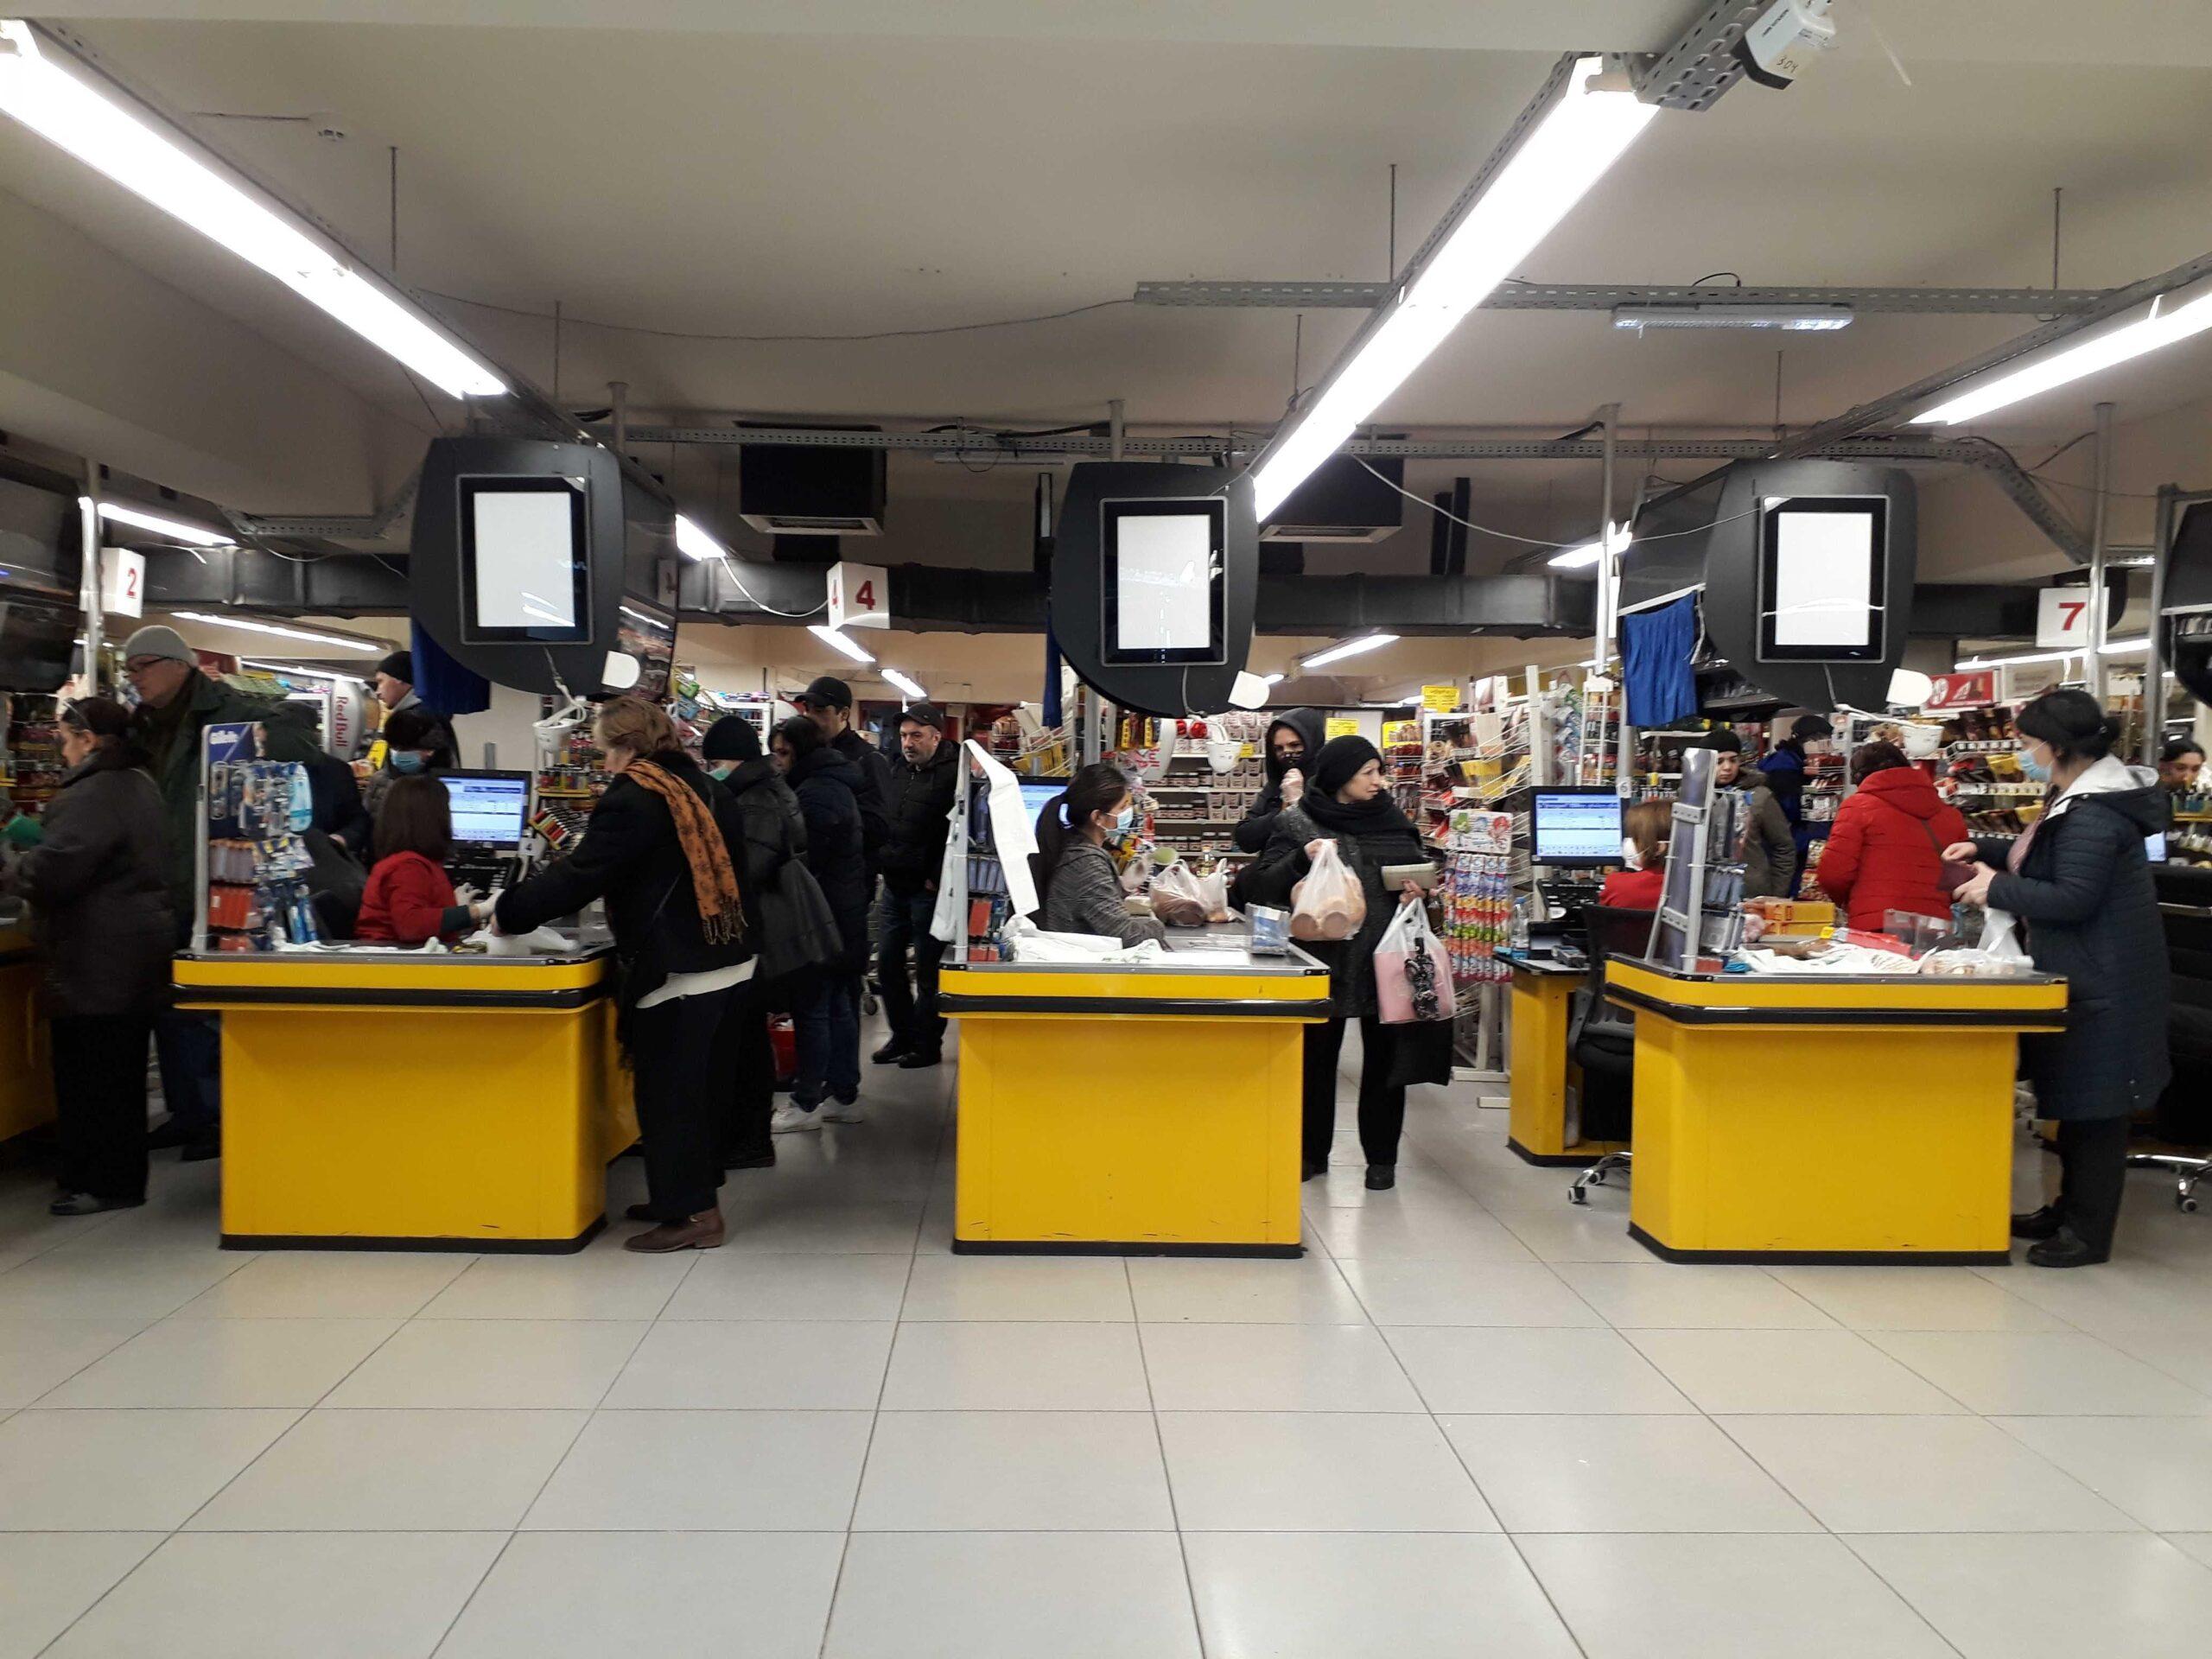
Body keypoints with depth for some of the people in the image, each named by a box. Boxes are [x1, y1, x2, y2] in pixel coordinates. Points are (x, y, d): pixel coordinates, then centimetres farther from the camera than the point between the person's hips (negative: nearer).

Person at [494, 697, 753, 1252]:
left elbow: (579, 876, -15)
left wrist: (507, 911, -3)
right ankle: (687, 1193, 28)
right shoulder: (704, 789, 11)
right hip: (725, 960, 9)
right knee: (691, 1083, 18)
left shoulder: (631, 801, -14)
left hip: (675, 971, -9)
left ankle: (692, 1213, 4)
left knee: (668, 1090, 0)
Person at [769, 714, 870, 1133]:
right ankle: (844, 1095, 20)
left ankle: (806, 1104, 2)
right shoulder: (839, 785, 15)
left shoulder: (813, 794, -17)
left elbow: (805, 863, -19)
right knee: (841, 1006, 13)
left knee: (811, 1010, -4)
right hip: (850, 915, 10)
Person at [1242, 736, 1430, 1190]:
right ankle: (1313, 1152, 22)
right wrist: (1302, 859, -22)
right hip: (1326, 959, -2)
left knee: (1384, 1057, 7)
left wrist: (1419, 888, -1)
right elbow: (1264, 887, -6)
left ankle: (1381, 1157, 19)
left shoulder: (1392, 818, 8)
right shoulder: (1297, 823, -2)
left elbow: (1420, 866, 21)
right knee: (1317, 1055, 8)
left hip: (1386, 959, 3)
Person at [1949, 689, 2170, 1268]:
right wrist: (1986, 852, 16)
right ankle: (2069, 1210, 29)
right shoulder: (2080, 798, 12)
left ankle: (2088, 1233, 7)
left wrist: (1998, 889, -15)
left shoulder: (2093, 814, -22)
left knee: (2094, 1106, -2)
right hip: (2080, 972, 11)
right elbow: (2050, 858, 26)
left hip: (2102, 981, -11)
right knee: (2073, 1098, 18)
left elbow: (2072, 898, -25)